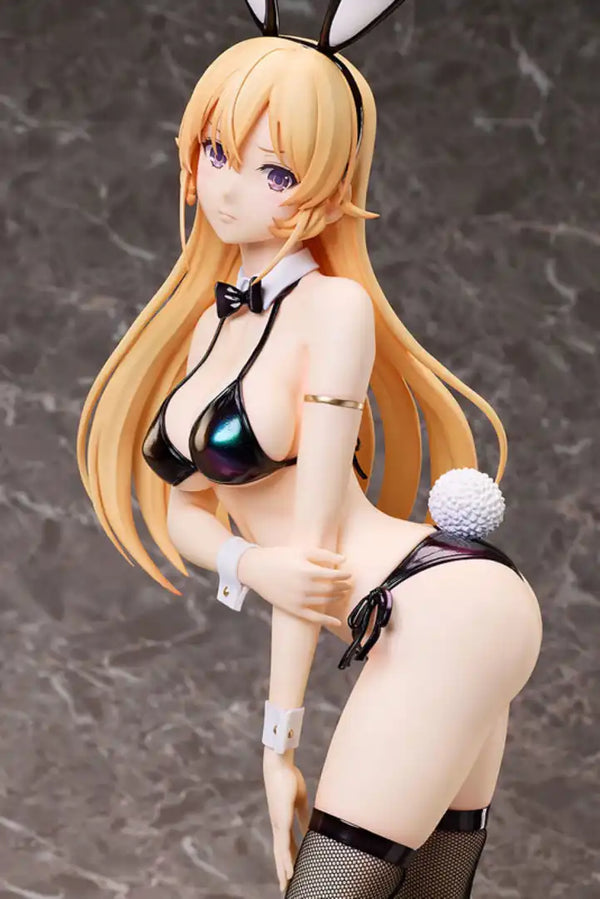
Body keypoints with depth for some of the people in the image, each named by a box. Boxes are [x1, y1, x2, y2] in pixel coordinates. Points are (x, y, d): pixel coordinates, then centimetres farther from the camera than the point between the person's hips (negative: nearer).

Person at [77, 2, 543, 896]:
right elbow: (177, 508, 11)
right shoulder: (210, 320, 14)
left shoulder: (332, 307, -10)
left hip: (443, 605, -8)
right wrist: (247, 565, -13)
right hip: (416, 632, 8)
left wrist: (280, 739, -9)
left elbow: (316, 534, -12)